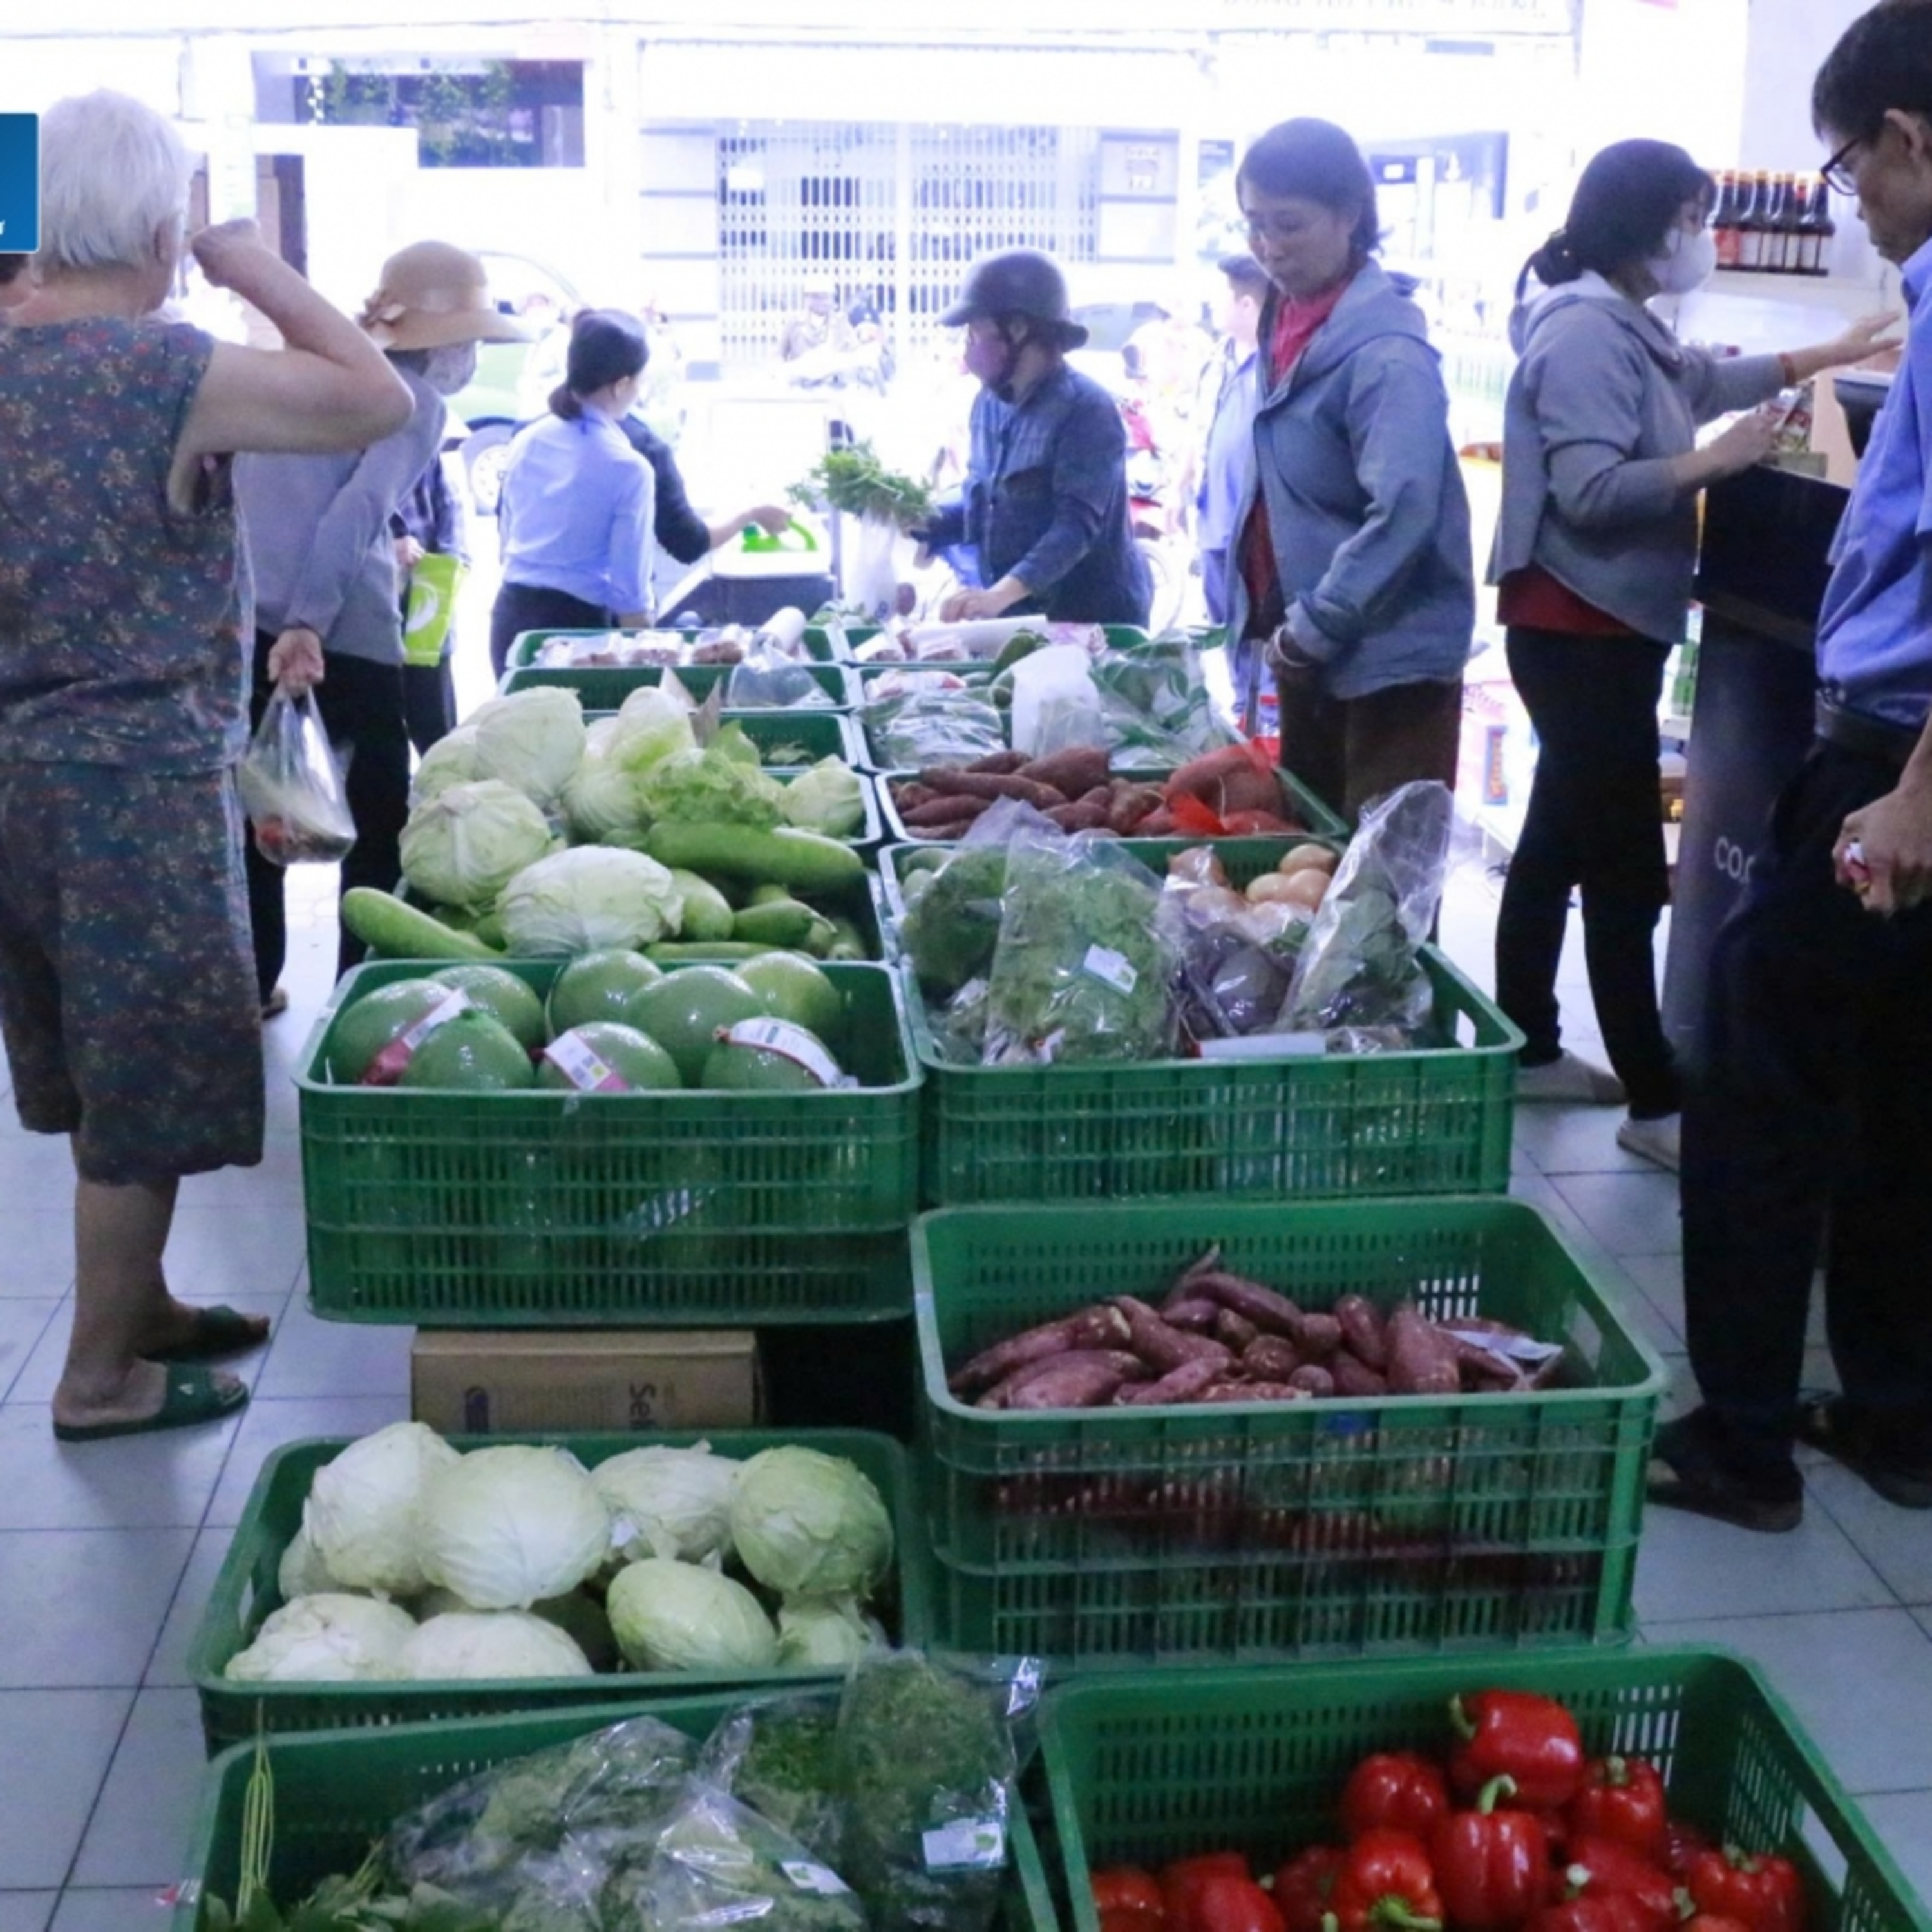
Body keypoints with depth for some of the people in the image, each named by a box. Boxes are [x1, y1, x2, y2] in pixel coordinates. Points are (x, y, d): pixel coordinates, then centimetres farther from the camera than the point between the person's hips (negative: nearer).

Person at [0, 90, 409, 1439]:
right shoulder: (166, 371, -17)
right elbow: (377, 402, -11)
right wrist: (264, 275, -2)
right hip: (139, 771, -8)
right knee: (150, 1086, 4)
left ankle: (137, 1304, 35)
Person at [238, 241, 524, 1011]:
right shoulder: (415, 401, -2)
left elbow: (244, 489, 20)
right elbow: (360, 509, -16)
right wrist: (309, 621, -22)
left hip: (249, 616, 7)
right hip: (343, 627, -7)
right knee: (377, 814, 6)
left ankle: (251, 984, 24)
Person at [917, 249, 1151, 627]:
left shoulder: (1086, 409, -17)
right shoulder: (990, 402, 8)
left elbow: (1077, 525, -27)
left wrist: (1003, 593, -40)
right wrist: (916, 528, 1)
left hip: (1093, 622, -7)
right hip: (1017, 621, 7)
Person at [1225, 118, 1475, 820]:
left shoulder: (1385, 352, -20)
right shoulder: (1289, 319, 6)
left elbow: (1402, 515, -27)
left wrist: (1312, 631, -20)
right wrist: (1285, 626, 9)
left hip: (1388, 654, -9)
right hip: (1307, 646, 9)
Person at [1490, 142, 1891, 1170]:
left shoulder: (1625, 325, 13)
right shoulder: (1586, 333, -18)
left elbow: (1704, 379, 32)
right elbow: (1590, 492, -26)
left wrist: (1828, 356, 36)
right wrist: (1716, 460, -20)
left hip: (1599, 624, 11)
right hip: (1581, 628, -11)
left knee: (1562, 840, 16)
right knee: (1626, 866, -8)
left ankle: (1529, 1050, 27)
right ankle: (1655, 1103, -3)